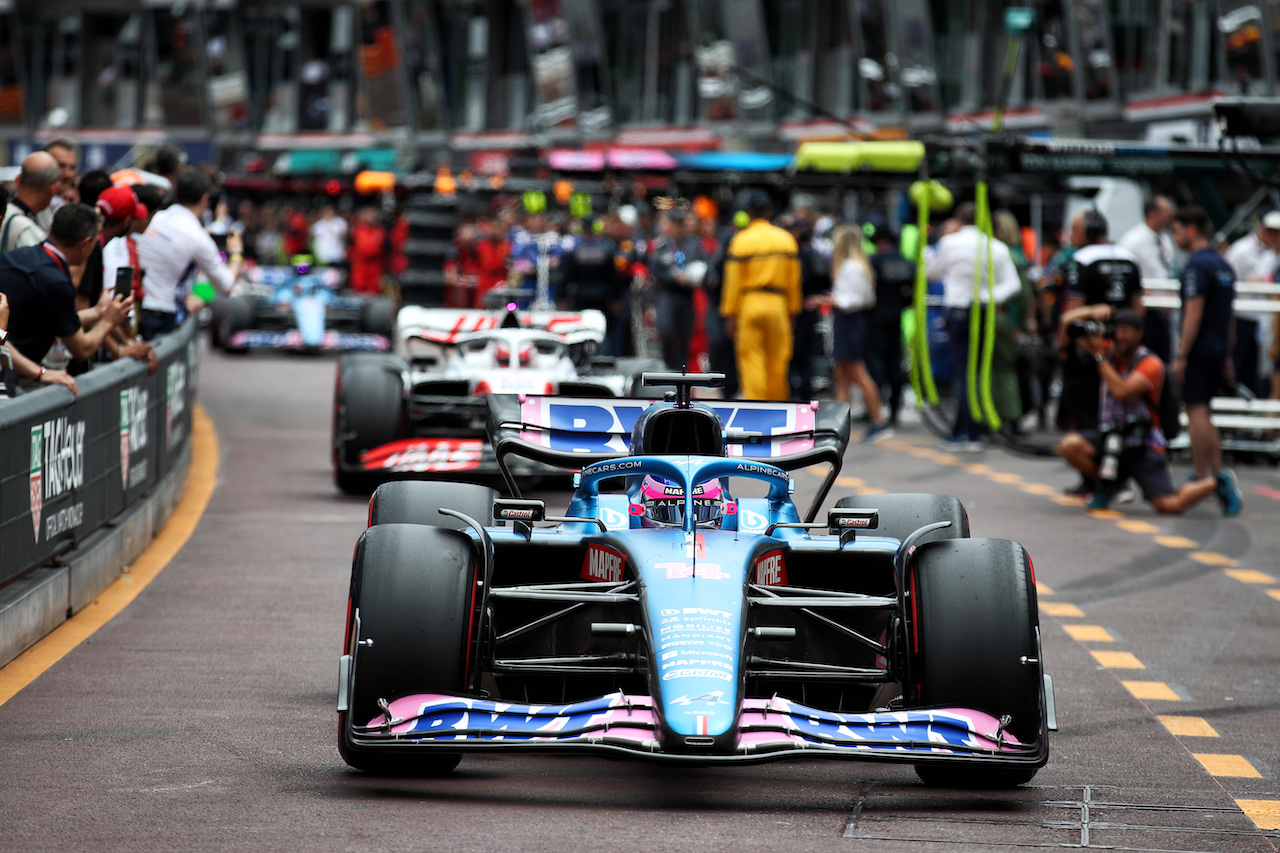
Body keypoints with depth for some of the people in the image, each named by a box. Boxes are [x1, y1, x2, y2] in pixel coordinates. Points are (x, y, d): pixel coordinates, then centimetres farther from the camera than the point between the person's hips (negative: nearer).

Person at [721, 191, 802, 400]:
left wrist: (730, 314, -2)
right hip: (778, 305, 3)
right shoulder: (786, 239, 6)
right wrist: (792, 310, 16)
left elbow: (733, 281, -6)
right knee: (777, 363, 10)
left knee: (751, 360, -1)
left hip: (749, 304, -3)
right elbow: (794, 280, 9)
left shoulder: (742, 240, -5)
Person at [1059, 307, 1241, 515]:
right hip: (1109, 438, 5)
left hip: (1143, 447, -5)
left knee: (1170, 505, -18)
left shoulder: (1150, 364, -12)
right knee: (1071, 444, -23)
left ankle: (1218, 483, 13)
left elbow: (1121, 392, -29)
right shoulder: (1111, 353, 4)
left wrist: (1099, 356, -23)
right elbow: (1070, 319, 5)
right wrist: (1094, 312, -15)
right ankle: (1109, 483, 7)